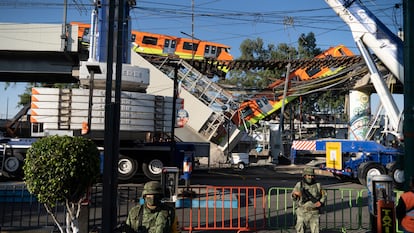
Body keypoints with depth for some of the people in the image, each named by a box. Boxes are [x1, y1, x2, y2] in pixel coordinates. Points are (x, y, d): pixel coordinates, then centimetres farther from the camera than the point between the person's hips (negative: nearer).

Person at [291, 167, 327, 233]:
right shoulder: (299, 185, 1)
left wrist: (321, 202, -5)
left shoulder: (317, 185, 4)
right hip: (302, 212, 0)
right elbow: (293, 198, 5)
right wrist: (295, 195, -18)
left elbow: (324, 195, 13)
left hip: (314, 212, 1)